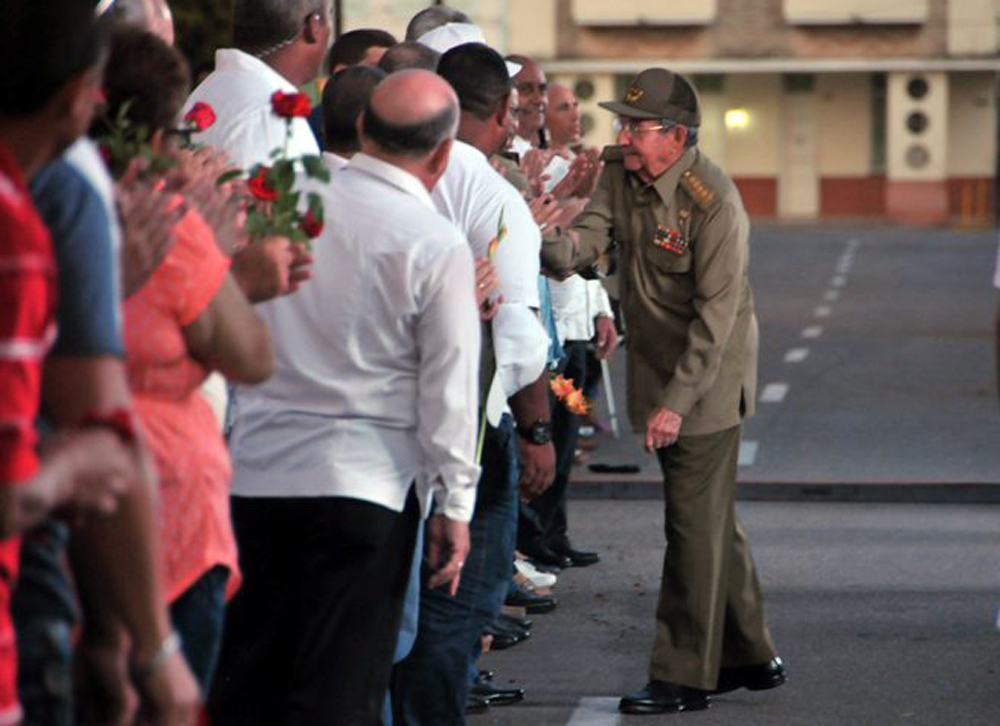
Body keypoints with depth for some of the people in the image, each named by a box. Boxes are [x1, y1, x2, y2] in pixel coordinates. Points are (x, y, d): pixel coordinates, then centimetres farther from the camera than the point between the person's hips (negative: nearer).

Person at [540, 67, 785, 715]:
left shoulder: (714, 202, -22)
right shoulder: (621, 172, 1)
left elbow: (717, 314, -23)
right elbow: (588, 237, -6)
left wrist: (676, 402, -25)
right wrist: (552, 247, -30)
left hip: (708, 379, -8)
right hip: (658, 371, 8)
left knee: (695, 525, -5)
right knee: (713, 519, 16)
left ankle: (685, 678, 0)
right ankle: (750, 656, 28)